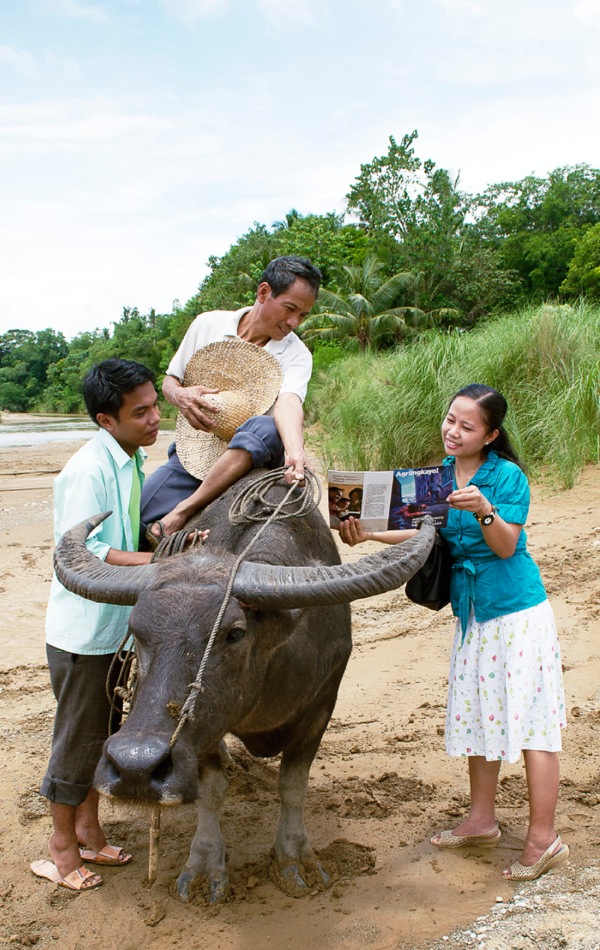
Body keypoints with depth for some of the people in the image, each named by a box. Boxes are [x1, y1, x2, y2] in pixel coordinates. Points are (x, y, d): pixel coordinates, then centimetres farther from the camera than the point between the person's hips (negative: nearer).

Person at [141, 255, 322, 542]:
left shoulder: (296, 354, -5)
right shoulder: (208, 324, 1)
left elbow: (288, 402, -26)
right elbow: (169, 381, 12)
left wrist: (294, 453, -48)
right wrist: (180, 395, -15)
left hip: (251, 454, -1)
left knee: (266, 428, -38)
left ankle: (180, 513, -35)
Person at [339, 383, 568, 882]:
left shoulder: (508, 476, -13)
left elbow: (506, 545, -19)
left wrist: (485, 510, -37)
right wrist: (368, 533, -6)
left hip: (517, 611, -7)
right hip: (471, 612, 7)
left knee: (527, 719, -2)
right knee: (478, 716, 15)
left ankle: (544, 839, 9)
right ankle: (482, 821, 29)